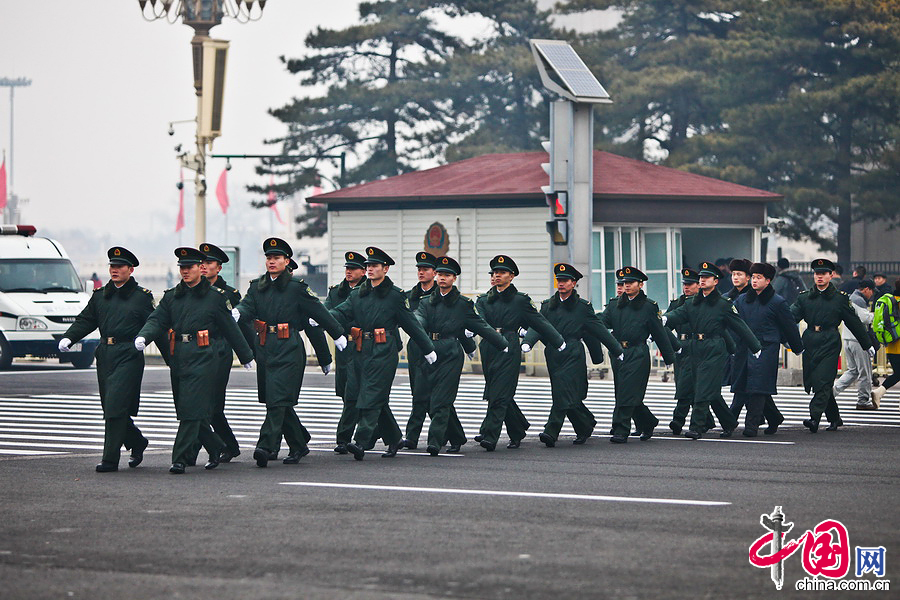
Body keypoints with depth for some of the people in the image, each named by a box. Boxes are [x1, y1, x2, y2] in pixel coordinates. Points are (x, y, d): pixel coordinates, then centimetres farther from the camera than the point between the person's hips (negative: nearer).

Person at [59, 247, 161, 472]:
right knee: (110, 407, 10)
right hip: (105, 356, 6)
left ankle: (110, 459, -9)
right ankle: (137, 443, 32)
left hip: (128, 356, -6)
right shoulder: (100, 295, 15)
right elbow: (85, 320, 12)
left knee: (115, 407, -12)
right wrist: (68, 338, -4)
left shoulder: (142, 297, 1)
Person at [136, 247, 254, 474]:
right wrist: (143, 336, -19)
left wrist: (245, 356, 16)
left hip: (203, 358, -5)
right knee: (184, 410, 9)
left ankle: (180, 459, -12)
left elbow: (230, 329, 7)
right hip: (178, 359, 5)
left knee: (192, 409, -11)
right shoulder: (171, 296, 13)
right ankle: (217, 448, 27)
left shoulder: (215, 297, 2)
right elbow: (157, 320, 3)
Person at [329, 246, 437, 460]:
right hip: (363, 352, 6)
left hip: (384, 352, -6)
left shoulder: (395, 295, 0)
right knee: (379, 399, 10)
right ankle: (394, 439, 23)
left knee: (372, 396, -14)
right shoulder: (358, 294, 14)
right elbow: (342, 312, 2)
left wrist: (428, 350, 8)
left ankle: (361, 442, -22)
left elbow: (412, 324, 3)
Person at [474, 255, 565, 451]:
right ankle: (518, 432, 29)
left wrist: (560, 344, 10)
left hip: (509, 351, -4)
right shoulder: (484, 300, 14)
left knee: (500, 395, -12)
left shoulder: (520, 300, 6)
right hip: (489, 351, 4)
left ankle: (489, 435, -17)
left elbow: (540, 323, 8)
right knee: (500, 395, 10)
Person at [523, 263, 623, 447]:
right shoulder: (548, 305, 12)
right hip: (553, 354, 4)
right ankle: (586, 426, 29)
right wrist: (527, 343, -20)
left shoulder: (582, 306, 3)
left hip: (573, 354, -4)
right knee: (565, 395, 8)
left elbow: (599, 330, 7)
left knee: (564, 392, -15)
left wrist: (618, 351, 9)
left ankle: (551, 432, -21)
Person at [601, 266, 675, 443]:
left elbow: (659, 334, 4)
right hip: (618, 354, 5)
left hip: (638, 355, -5)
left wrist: (670, 358, 6)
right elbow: (601, 323, 2)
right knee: (623, 394, 9)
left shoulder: (649, 306, 2)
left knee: (627, 394, -12)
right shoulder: (614, 305, 14)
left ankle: (621, 431, -10)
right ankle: (648, 423, 28)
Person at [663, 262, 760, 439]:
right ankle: (729, 422, 27)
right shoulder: (693, 303, 14)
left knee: (704, 389, -12)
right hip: (696, 349, 6)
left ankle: (696, 428, -13)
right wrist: (665, 318, -26)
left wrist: (756, 349, 6)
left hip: (714, 350, -6)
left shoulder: (724, 305, 0)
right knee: (712, 391, 11)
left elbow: (741, 327, 3)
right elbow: (679, 315, -2)